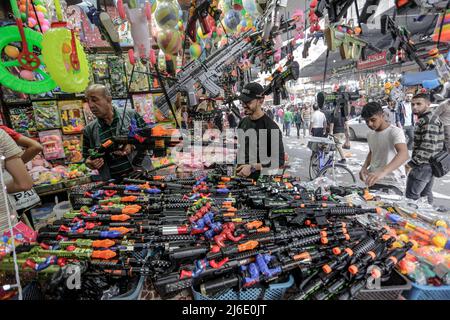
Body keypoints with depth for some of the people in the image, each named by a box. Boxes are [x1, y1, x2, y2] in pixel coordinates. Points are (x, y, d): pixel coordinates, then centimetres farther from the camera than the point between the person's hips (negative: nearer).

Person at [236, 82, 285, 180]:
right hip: (239, 177, 5)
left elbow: (279, 160, -14)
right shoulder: (243, 122, 10)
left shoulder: (271, 127, -11)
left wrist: (252, 167, -20)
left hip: (259, 180, -5)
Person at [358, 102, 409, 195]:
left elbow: (404, 154, -31)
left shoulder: (395, 132, -14)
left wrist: (382, 172, -47)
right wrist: (364, 167, 5)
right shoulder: (370, 134, 8)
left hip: (393, 183, -6)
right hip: (373, 181, 6)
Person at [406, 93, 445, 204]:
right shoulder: (432, 118, 14)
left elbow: (428, 147, -27)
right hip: (431, 165, 10)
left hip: (423, 166, -10)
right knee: (426, 195, 20)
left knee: (411, 197, -3)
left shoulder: (428, 121, -19)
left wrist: (412, 162, -21)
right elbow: (438, 145, 20)